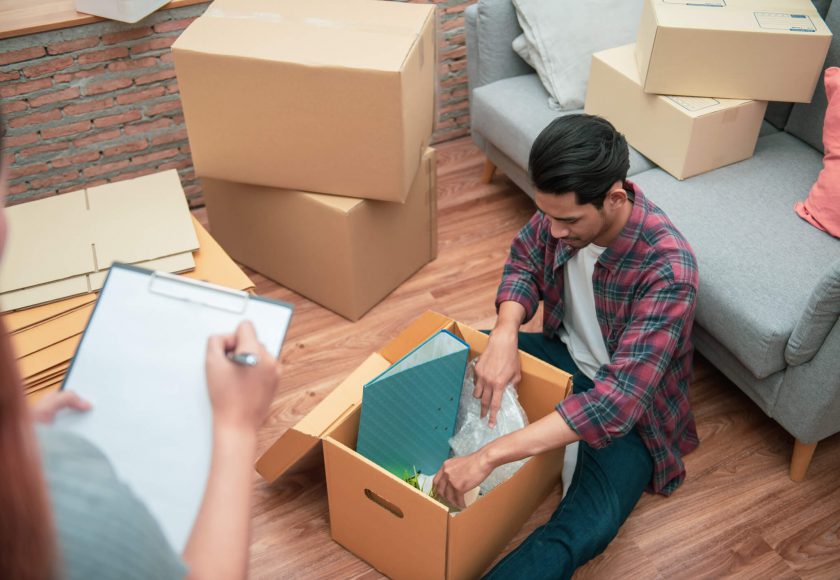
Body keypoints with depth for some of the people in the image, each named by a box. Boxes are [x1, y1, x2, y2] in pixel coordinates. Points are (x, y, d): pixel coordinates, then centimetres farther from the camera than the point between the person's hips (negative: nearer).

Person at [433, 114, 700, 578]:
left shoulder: (666, 267, -35)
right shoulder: (563, 209, -17)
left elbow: (619, 400, -41)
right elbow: (524, 260, 2)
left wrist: (488, 457, -46)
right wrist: (505, 332, -21)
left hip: (629, 409, -7)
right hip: (565, 356, 7)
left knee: (580, 533, -32)